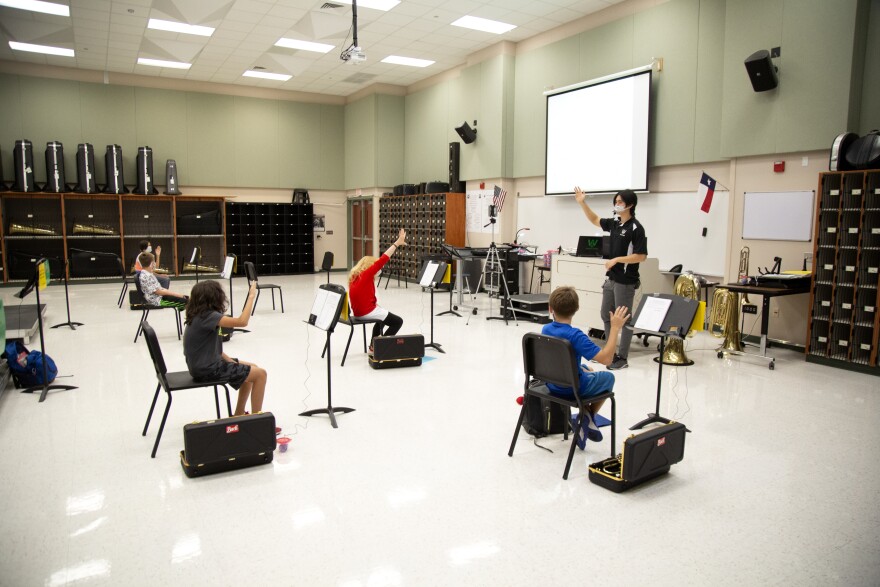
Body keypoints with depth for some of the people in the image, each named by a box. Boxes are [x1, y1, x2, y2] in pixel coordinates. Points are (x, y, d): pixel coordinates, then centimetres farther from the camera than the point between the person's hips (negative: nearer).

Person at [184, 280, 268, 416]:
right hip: (207, 370, -10)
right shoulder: (209, 316, -23)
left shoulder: (199, 315, 7)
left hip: (205, 363, 10)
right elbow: (242, 322, -34)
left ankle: (239, 414, 27)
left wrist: (230, 361, 3)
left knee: (251, 369, 20)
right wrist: (251, 296, -25)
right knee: (260, 374, -6)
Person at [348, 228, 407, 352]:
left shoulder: (355, 275, 12)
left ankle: (373, 346, 32)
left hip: (357, 311, 10)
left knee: (382, 318, 36)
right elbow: (382, 260, -17)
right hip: (367, 311, -10)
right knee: (397, 321, 2)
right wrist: (397, 243, -15)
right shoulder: (367, 274, -13)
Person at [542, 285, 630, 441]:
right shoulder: (575, 335, -29)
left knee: (587, 370, 34)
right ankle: (588, 417, 18)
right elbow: (606, 359, -33)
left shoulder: (545, 329, -7)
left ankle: (585, 411, 28)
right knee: (608, 377, 21)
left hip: (552, 384, 7)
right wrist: (615, 328, -31)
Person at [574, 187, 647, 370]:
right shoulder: (615, 223, 8)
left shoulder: (636, 228, -14)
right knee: (606, 315, 14)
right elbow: (595, 220, 24)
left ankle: (622, 358, 9)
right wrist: (582, 203, 14)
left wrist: (616, 260, -20)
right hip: (611, 278, 8)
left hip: (625, 281, -8)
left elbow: (641, 256, -17)